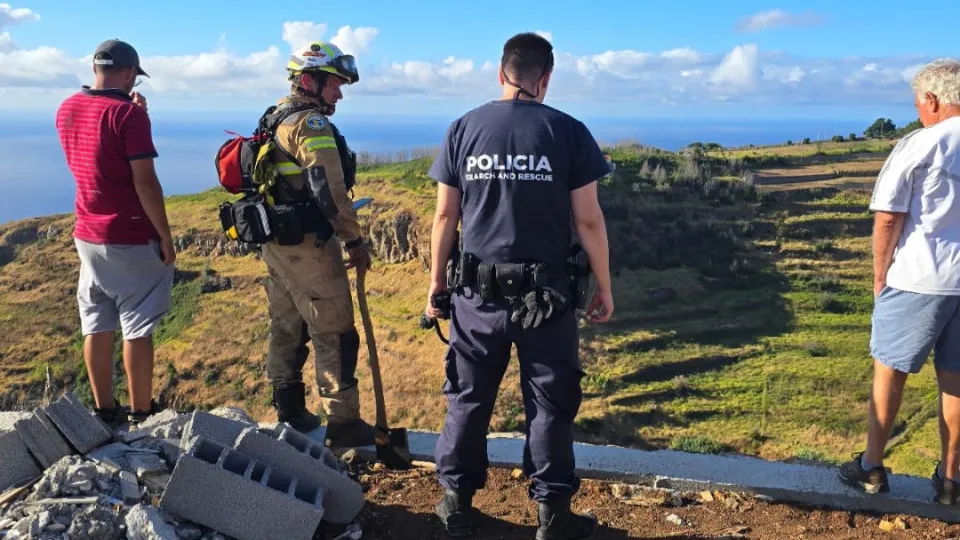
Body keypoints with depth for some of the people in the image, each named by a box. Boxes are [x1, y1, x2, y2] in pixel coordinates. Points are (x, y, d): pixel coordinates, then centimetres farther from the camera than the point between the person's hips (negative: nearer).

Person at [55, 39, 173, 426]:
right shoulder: (128, 113, -16)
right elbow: (145, 182, -19)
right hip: (132, 239, -7)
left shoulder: (66, 109, 7)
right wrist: (165, 235, -11)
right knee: (137, 329, 1)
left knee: (96, 327, 12)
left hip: (87, 235, 7)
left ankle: (104, 411, 22)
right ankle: (141, 415, 9)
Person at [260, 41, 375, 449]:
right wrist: (355, 241, -14)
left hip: (275, 242, 10)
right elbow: (330, 191, -21)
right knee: (335, 335, -2)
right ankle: (343, 423, 4)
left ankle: (290, 414, 28)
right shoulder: (312, 124, -14)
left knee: (288, 330, 17)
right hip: (307, 246, -10)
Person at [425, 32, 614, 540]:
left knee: (468, 398, 14)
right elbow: (588, 220, -5)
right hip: (545, 294, -2)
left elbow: (445, 216, 3)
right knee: (550, 404, 10)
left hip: (477, 293, 2)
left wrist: (436, 283, 11)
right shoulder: (568, 132, -5)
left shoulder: (463, 128, 2)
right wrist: (604, 287, 5)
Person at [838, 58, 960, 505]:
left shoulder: (918, 146, -11)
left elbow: (888, 219, -13)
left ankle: (871, 468, 17)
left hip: (919, 280, -5)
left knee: (889, 369, 8)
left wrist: (880, 277, -1)